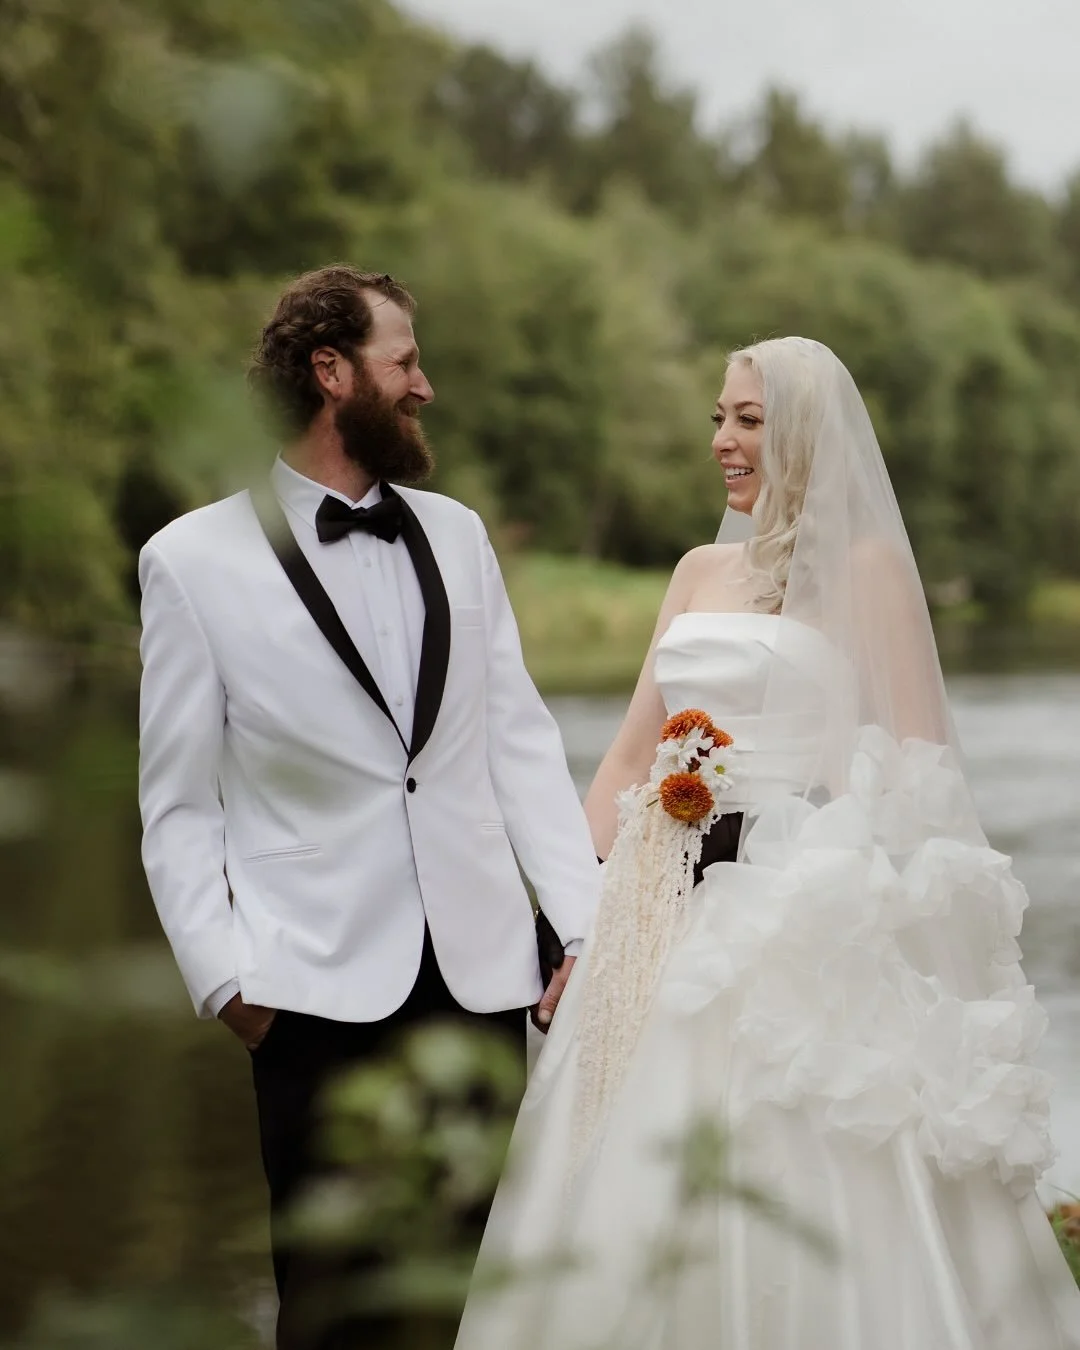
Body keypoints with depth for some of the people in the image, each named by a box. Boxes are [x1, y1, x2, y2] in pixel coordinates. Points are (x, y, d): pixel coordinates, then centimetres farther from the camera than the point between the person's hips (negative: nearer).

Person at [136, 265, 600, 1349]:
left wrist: (587, 926, 3)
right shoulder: (193, 559, 0)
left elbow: (519, 742, 11)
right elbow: (179, 806, 2)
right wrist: (222, 974, -7)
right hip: (323, 990, -3)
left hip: (485, 974, 4)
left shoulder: (457, 534, 12)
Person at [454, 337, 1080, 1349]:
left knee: (794, 1190, -6)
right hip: (681, 913, 6)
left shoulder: (866, 565, -2)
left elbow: (915, 763, -8)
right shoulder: (702, 570, 16)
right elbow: (635, 747, 16)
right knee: (641, 1183, 7)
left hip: (808, 918, -6)